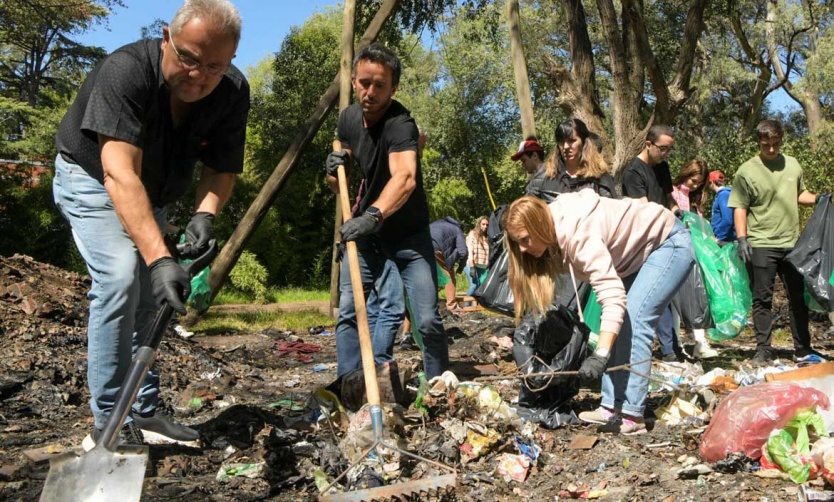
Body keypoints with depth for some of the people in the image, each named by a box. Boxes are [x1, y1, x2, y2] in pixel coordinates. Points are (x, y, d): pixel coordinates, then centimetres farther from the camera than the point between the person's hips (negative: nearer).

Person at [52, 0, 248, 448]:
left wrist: (204, 214, -34)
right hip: (92, 179, -6)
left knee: (148, 298, 5)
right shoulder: (126, 71, -36)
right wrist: (159, 258, -55)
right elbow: (120, 175, -44)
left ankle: (144, 412, 15)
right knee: (120, 277, -23)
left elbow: (222, 170, -12)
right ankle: (108, 425, -15)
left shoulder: (233, 93, -19)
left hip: (150, 196, 6)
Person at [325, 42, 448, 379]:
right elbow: (339, 185, 9)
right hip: (365, 229, 5)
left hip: (408, 234, -5)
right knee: (348, 311, -4)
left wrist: (373, 215, -60)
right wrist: (335, 171, -15)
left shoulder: (400, 123, -24)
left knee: (428, 320, -9)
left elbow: (405, 177, -44)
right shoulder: (348, 118, -2)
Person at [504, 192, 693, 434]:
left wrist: (600, 355, -48)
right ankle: (611, 408, 0)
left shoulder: (578, 233, -34)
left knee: (632, 321, -20)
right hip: (639, 253, 9)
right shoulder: (554, 236, -7)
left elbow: (613, 294, -42)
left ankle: (632, 417, -18)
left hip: (670, 242, -9)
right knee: (613, 325, 0)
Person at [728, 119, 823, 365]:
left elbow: (800, 194, 21)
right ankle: (763, 350, 10)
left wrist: (817, 199, 2)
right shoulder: (747, 171, -6)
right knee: (762, 299, 2)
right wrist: (742, 238, -15)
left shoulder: (792, 164, 8)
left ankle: (803, 350, 21)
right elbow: (740, 208, -7)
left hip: (791, 244, 5)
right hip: (761, 245, -4)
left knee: (799, 297, 10)